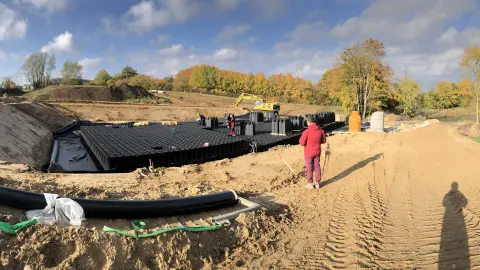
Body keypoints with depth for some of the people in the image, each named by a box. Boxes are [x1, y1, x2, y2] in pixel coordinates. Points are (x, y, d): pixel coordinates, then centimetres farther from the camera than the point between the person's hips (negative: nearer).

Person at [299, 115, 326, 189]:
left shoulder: (307, 131, -22)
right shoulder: (321, 130, -5)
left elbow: (302, 143, -19)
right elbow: (324, 140, 7)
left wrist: (301, 139, 1)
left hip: (309, 153, -4)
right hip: (317, 152, 5)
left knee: (309, 168, 8)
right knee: (317, 167, 15)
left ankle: (310, 184, 17)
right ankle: (317, 183, 23)